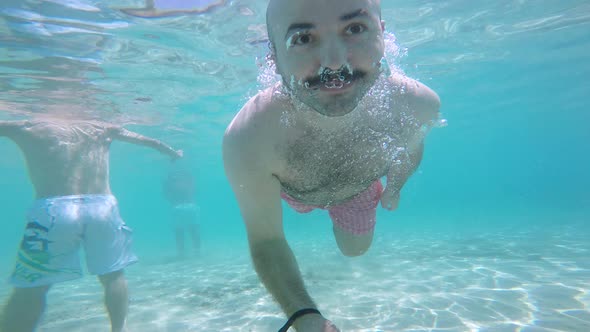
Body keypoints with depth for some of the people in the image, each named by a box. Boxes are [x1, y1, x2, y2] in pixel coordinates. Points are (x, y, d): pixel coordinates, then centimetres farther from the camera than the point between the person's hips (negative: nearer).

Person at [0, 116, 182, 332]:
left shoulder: (26, 127, 9)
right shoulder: (102, 129, 18)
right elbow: (147, 141, 28)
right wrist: (172, 152, 44)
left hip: (53, 209, -1)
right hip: (102, 207, 2)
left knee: (31, 288, 9)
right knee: (113, 275, 16)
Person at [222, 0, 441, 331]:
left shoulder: (419, 103, -37)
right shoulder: (246, 140, -45)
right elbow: (266, 241, -31)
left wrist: (395, 186, 5)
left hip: (359, 188, 2)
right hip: (293, 191, -1)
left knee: (355, 249, 27)